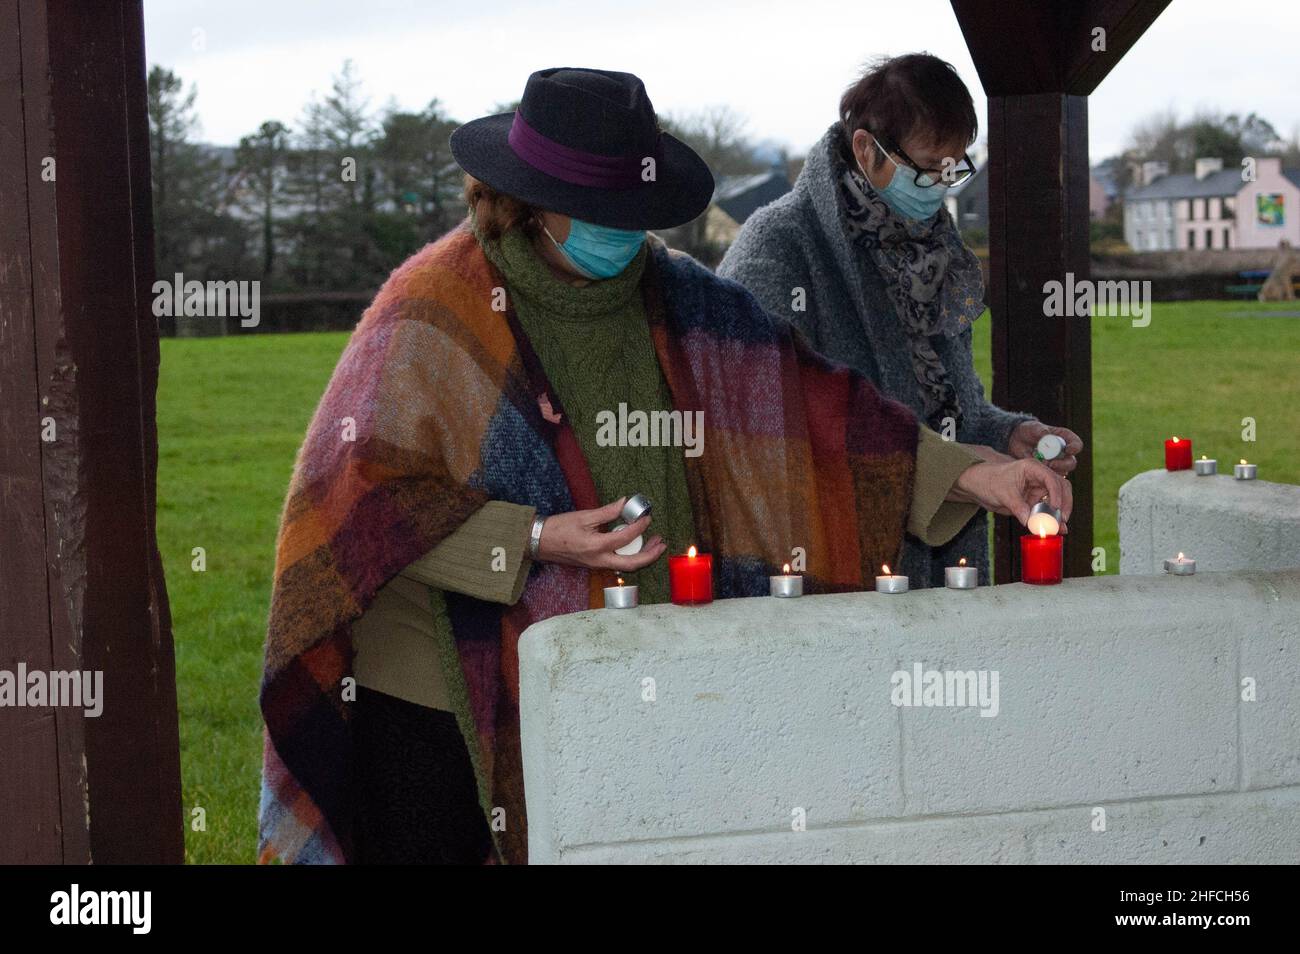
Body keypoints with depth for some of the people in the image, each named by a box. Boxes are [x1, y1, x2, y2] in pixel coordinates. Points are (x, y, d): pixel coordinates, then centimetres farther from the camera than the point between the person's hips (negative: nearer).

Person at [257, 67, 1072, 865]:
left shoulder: (670, 297, 5)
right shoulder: (434, 310, -11)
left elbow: (807, 399, 2)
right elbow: (362, 493, -12)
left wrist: (967, 476, -6)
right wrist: (534, 541, -19)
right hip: (440, 701, -4)